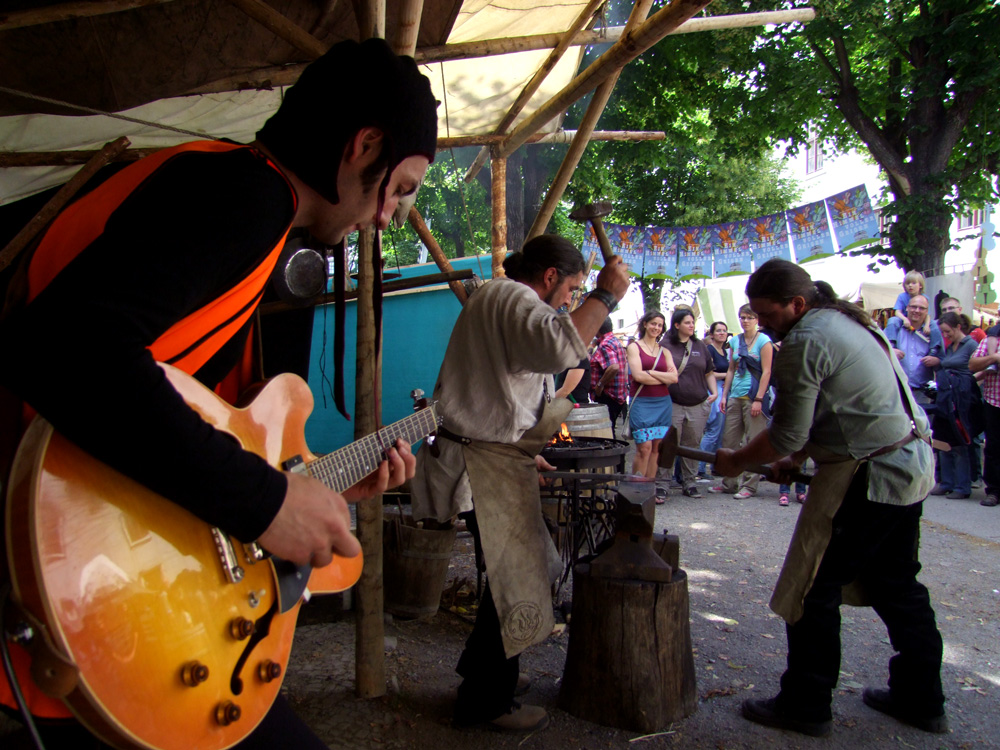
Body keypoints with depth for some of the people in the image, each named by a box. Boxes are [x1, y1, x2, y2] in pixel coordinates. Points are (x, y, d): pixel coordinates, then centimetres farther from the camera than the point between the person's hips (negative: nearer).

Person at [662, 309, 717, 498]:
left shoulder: (700, 346, 13)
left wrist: (714, 392, 6)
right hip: (673, 404, -4)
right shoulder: (666, 346, 0)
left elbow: (709, 372, 18)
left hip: (699, 405, 4)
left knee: (693, 445, 9)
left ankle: (690, 483, 19)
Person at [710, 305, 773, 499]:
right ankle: (729, 483, 17)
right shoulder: (734, 341, 12)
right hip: (735, 397, 6)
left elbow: (766, 371, -9)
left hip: (753, 397, -6)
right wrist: (724, 395, 11)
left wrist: (759, 399, -15)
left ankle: (749, 485, 6)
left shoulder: (764, 341, -5)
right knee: (729, 440, 7)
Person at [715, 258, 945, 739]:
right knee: (896, 586, 19)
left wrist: (736, 461, -1)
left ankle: (805, 707, 12)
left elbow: (787, 435, -16)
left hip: (868, 475, -10)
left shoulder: (804, 342, -17)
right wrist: (798, 457, 16)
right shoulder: (848, 321, 13)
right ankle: (921, 700, 31)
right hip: (912, 464, 10)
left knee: (813, 590, 1)